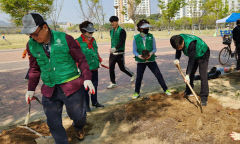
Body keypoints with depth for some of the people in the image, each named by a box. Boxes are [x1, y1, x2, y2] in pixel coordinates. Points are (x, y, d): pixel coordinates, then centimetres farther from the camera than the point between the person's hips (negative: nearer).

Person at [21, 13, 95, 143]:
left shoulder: (65, 39, -10)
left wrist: (87, 78, -10)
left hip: (71, 86, -3)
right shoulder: (31, 45, 2)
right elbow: (34, 68, 14)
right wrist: (31, 89, 14)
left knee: (78, 115, 10)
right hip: (49, 91, 3)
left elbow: (81, 60, -3)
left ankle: (78, 127, 47)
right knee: (53, 123, 7)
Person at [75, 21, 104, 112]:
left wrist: (99, 60, 18)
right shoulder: (78, 42, -13)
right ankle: (86, 105, 20)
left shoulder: (93, 40, 10)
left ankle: (95, 102, 36)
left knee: (94, 85, 18)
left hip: (94, 68, 7)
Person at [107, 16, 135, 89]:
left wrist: (115, 48, -37)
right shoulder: (111, 31, 10)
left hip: (120, 53, -6)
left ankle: (132, 75, 30)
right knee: (111, 68, 1)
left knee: (122, 68, 3)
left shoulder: (122, 31, -12)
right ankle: (113, 83, 12)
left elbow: (122, 42, -23)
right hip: (112, 53, 6)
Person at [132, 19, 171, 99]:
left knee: (158, 75, 3)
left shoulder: (151, 36, -2)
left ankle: (166, 89, 19)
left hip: (151, 60, 1)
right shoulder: (136, 38, -5)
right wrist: (138, 55, -22)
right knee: (139, 77, 5)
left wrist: (151, 53, -20)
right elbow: (134, 50, -1)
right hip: (141, 61, 0)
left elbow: (154, 48, 1)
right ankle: (137, 92, 25)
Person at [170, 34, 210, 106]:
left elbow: (191, 60, -40)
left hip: (203, 54, -7)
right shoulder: (179, 39, -21)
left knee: (203, 75, -15)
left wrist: (187, 75, -41)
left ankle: (204, 98, -10)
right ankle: (188, 92, 27)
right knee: (190, 73, 10)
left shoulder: (191, 43, -42)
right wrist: (177, 59, -27)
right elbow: (178, 52, -5)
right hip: (193, 56, 7)